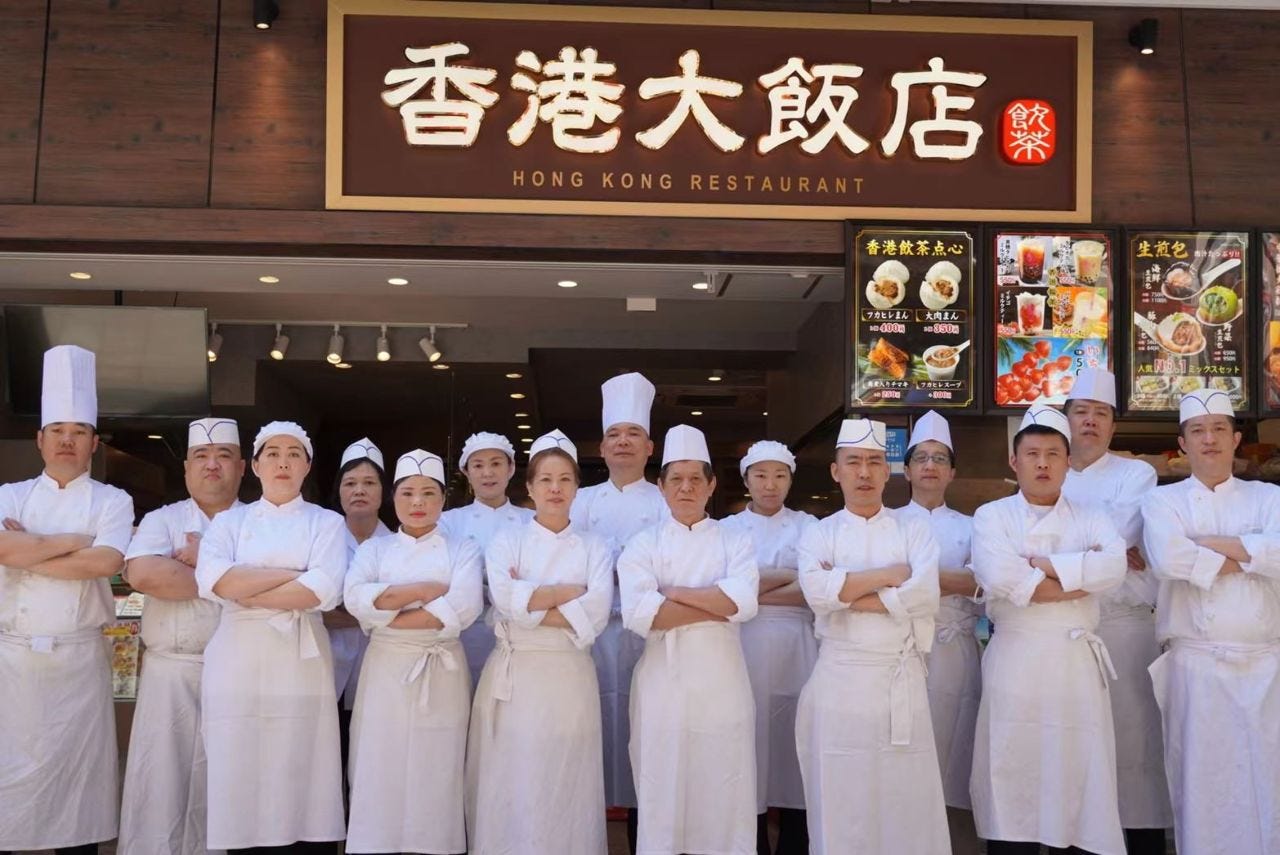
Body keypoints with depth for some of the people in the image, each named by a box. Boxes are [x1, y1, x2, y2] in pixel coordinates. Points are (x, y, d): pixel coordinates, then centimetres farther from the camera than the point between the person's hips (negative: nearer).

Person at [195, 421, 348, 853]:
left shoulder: (327, 522, 8)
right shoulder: (229, 521, 11)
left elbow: (323, 591, -10)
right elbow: (213, 580, -9)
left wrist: (248, 591, -7)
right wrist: (294, 574, -8)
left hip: (300, 662, -1)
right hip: (238, 661, 1)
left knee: (302, 785, -3)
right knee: (239, 783, 1)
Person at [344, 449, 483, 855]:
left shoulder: (462, 549, 6)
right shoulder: (374, 549, 11)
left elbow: (464, 607, -12)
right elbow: (356, 598, -9)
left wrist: (388, 616, -12)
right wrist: (423, 590, -13)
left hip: (442, 674, -1)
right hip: (385, 672, 1)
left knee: (436, 776, 1)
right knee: (382, 776, 0)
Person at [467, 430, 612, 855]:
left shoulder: (594, 548, 7)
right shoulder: (507, 540, 6)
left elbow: (595, 615, -9)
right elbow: (505, 598, -12)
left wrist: (529, 605, -12)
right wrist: (571, 590, -10)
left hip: (568, 677, 0)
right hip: (511, 676, 0)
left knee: (564, 788, 3)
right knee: (508, 786, 3)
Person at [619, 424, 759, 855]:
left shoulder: (735, 541, 7)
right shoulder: (644, 544, 5)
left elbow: (744, 601, -12)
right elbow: (639, 614, -13)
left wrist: (675, 594, -10)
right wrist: (715, 606, -12)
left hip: (721, 678, 1)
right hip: (664, 679, 0)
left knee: (724, 791, 4)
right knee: (662, 792, 4)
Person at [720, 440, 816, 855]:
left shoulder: (807, 526, 9)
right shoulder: (727, 528, 10)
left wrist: (755, 590, -11)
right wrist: (789, 578, -6)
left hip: (796, 648, 0)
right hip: (745, 647, 0)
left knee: (794, 741, -1)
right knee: (750, 741, 0)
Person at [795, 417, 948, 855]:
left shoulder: (913, 529, 6)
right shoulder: (818, 533, 5)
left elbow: (925, 594, -12)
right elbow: (817, 591, -15)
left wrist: (848, 595, -12)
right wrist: (889, 575, -12)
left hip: (903, 682, 0)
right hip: (840, 680, 0)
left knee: (907, 800, 3)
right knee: (841, 804, 5)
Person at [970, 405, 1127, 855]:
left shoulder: (1091, 517, 11)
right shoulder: (992, 516, 5)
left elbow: (1113, 567, -10)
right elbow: (1000, 578, -15)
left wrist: (1036, 564, -12)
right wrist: (1079, 575, -10)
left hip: (1077, 663, 2)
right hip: (1015, 663, -2)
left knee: (1081, 781, 4)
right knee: (1011, 793, 2)